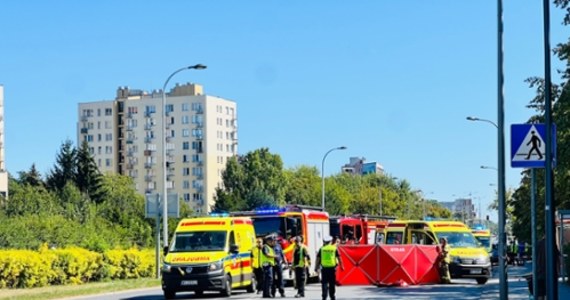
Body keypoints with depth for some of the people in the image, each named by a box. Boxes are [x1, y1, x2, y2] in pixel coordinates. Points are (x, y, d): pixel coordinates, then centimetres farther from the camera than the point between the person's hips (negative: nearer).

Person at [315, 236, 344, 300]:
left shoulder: (321, 249, 3)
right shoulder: (334, 248, 3)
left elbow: (318, 259, 2)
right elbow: (339, 258, 3)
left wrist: (316, 267, 7)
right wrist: (341, 266, 10)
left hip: (324, 268, 0)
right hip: (332, 268, 0)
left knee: (324, 283, 1)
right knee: (332, 283, 10)